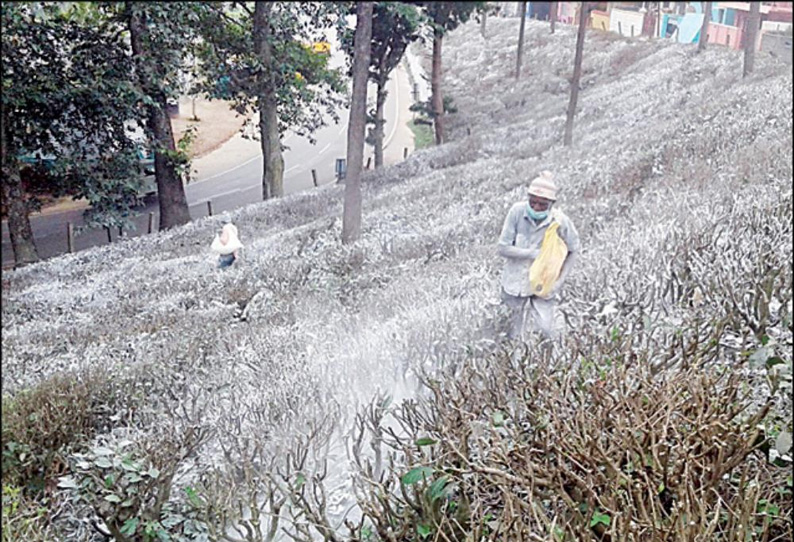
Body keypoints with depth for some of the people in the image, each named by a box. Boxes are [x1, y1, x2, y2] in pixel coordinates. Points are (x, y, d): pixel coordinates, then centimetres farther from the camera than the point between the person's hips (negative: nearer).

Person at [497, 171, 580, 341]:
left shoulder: (560, 221, -19)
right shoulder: (517, 211, -19)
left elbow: (573, 250, -2)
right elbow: (503, 248, -16)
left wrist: (560, 280, -11)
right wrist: (533, 253, -25)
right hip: (516, 281, 1)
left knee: (545, 330, -3)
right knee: (516, 333, 18)